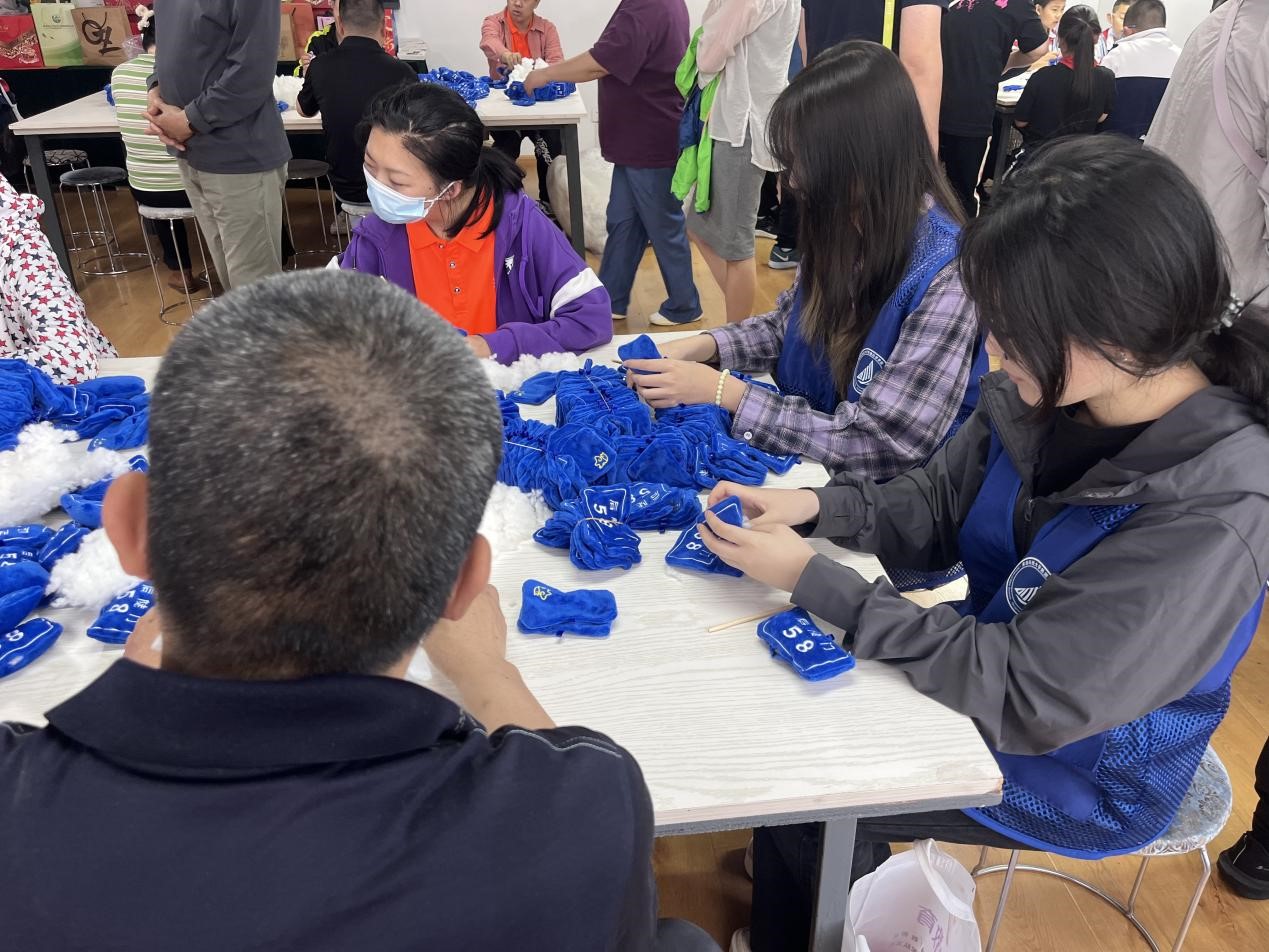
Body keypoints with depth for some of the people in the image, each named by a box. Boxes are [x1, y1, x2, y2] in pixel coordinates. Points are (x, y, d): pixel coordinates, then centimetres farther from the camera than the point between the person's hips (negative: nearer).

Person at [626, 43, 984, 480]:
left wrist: (722, 391, -23)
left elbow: (883, 447, -26)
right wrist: (702, 346, -7)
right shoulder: (847, 227, -6)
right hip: (805, 460, 6)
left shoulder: (944, 277, -27)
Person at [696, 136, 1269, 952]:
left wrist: (811, 578, -30)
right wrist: (817, 507, -19)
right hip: (998, 666, 6)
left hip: (1078, 769, -6)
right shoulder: (1041, 392, -15)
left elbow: (1023, 697, -31)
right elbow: (933, 508, 1)